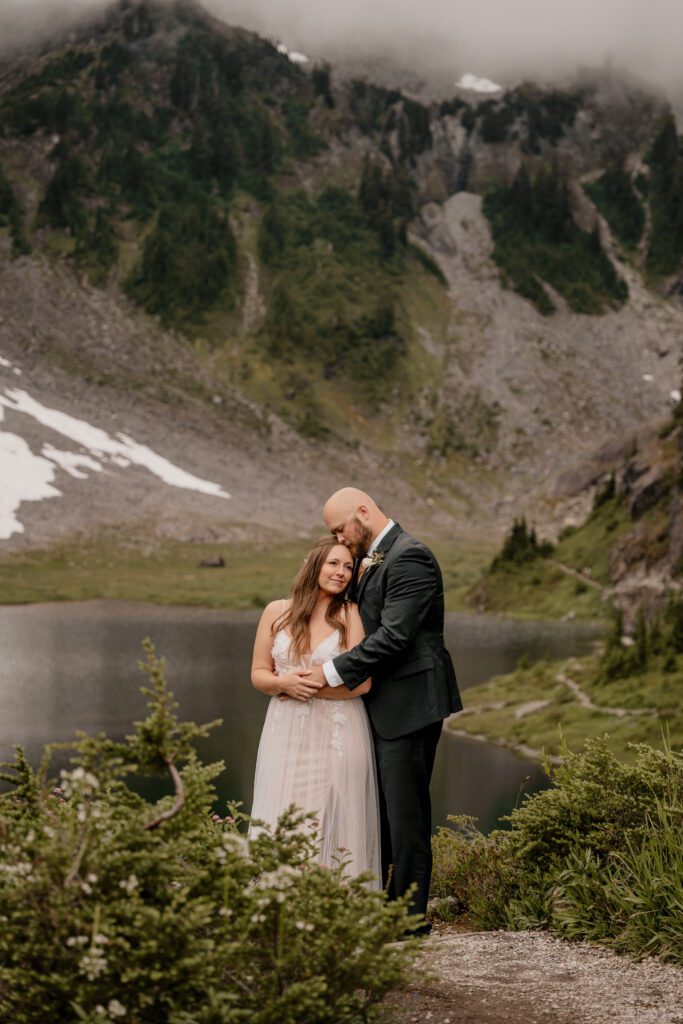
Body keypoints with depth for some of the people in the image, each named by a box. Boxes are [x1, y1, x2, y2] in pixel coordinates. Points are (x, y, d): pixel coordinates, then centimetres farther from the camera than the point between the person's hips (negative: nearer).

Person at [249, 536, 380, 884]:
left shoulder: (350, 614, -2)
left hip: (338, 736, -2)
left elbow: (362, 683, -7)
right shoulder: (277, 612, 6)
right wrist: (284, 683, -11)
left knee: (333, 827, 1)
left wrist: (306, 685, -12)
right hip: (287, 735, 2)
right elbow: (258, 674, 10)